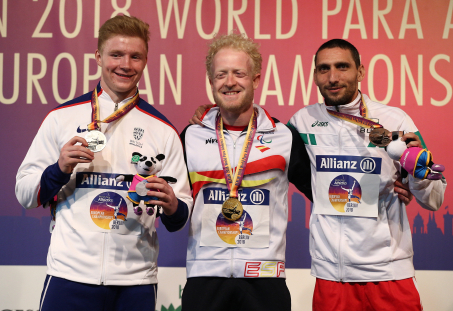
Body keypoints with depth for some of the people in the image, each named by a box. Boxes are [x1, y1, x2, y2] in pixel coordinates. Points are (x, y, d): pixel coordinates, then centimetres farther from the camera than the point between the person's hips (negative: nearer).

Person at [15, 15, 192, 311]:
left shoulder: (163, 130, 6)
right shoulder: (62, 117, 4)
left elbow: (182, 216, 5)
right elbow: (25, 193, 5)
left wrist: (172, 207, -16)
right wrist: (59, 170, -12)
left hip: (137, 280, 1)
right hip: (70, 274, -1)